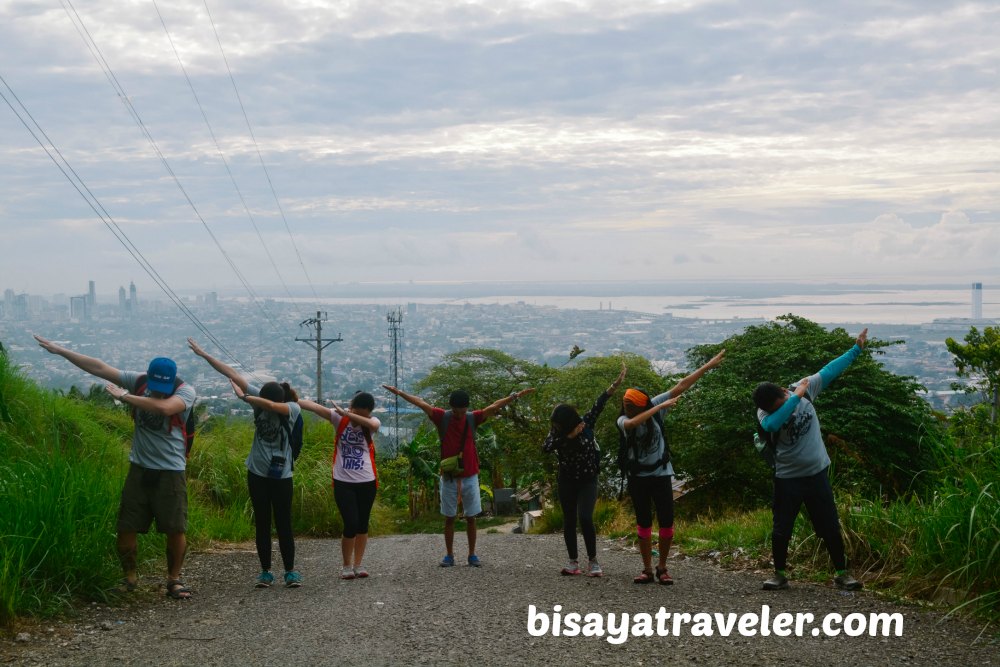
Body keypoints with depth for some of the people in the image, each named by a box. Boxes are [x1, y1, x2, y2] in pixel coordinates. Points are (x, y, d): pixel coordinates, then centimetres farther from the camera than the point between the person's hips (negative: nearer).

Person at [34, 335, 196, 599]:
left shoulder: (185, 391, -15)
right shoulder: (138, 381, -3)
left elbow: (165, 407, -36)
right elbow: (99, 368, -3)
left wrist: (125, 397, -26)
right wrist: (59, 350, -5)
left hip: (170, 471, -3)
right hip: (139, 467, 3)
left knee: (176, 529, -4)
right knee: (126, 527, 3)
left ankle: (174, 579, 14)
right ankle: (130, 577, 20)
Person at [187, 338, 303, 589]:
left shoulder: (293, 409, -15)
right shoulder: (260, 396, -6)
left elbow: (270, 406, -36)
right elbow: (232, 374, -9)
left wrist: (244, 397, -23)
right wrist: (204, 355, -9)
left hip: (281, 476, -3)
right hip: (257, 473, 3)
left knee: (284, 525, 1)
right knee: (262, 524, 8)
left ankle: (290, 572, 10)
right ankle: (265, 572, 15)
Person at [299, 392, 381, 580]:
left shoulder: (372, 423, -5)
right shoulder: (339, 418, -5)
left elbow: (372, 424, -30)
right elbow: (315, 407, -19)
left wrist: (347, 414, -34)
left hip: (366, 482, 2)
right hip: (343, 482, -2)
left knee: (362, 524, 9)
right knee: (351, 524, -7)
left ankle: (358, 565, 22)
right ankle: (347, 566, 10)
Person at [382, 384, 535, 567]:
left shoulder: (473, 418, -2)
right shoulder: (442, 417, -4)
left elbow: (494, 406, -8)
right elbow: (421, 403, -10)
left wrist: (515, 396, -16)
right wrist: (399, 393, -16)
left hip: (470, 477, 1)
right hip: (449, 477, 0)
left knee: (471, 517, 5)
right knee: (449, 517, 5)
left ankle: (472, 555, 12)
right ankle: (449, 555, 12)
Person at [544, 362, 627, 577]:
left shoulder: (586, 423, -10)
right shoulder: (556, 432, -6)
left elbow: (599, 404, -21)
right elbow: (546, 448, -23)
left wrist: (616, 384, -32)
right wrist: (570, 436, -30)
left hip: (588, 480, -2)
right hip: (567, 481, 3)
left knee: (585, 517, -15)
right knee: (569, 521, 4)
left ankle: (593, 561, -3)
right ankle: (573, 562, 14)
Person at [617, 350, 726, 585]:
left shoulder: (653, 406, -9)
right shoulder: (623, 421, -11)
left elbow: (681, 386, -10)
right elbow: (632, 424, -38)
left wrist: (708, 366, -10)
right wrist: (660, 407, -38)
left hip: (660, 473, 0)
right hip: (637, 476, 0)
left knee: (666, 521, -2)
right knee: (643, 522, 4)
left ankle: (662, 568, 12)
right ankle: (647, 570, 11)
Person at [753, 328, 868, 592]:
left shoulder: (804, 389, -7)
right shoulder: (765, 412, -14)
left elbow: (830, 370, -1)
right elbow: (771, 426, -38)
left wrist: (857, 349, -1)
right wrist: (797, 398, -35)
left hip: (817, 473, 2)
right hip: (788, 478, -1)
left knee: (831, 527, 6)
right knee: (781, 530, 4)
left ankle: (842, 573, 17)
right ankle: (779, 575, 20)